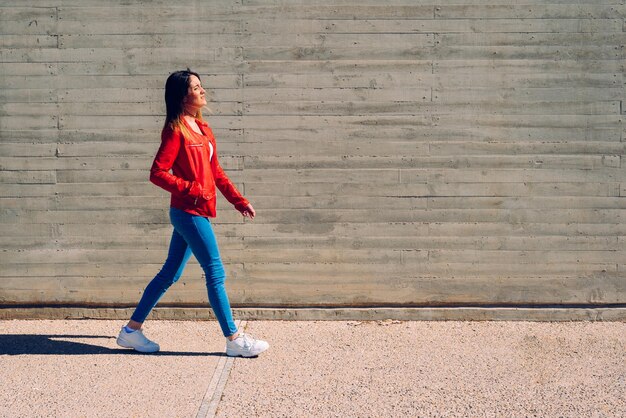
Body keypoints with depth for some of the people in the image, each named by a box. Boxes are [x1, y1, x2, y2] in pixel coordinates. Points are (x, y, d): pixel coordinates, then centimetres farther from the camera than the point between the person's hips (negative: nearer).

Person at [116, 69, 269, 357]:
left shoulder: (202, 128, 14)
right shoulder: (176, 131, -12)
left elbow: (215, 172, 19)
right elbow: (157, 173, -17)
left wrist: (239, 201, 15)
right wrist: (192, 189, -20)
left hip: (196, 212, 9)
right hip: (188, 212, -9)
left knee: (170, 273, 14)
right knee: (215, 273, -4)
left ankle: (132, 330, 22)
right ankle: (234, 340, 3)